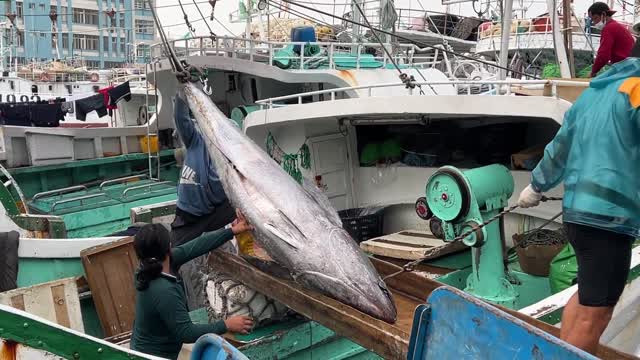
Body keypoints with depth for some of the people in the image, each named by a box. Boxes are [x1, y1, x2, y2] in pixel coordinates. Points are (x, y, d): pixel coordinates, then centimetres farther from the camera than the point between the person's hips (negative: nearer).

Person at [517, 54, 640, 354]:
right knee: (594, 315, -1)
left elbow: (559, 148, 24)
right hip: (608, 216, -9)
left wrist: (536, 186, 36)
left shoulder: (593, 92, 16)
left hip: (577, 209, 9)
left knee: (589, 296, 22)